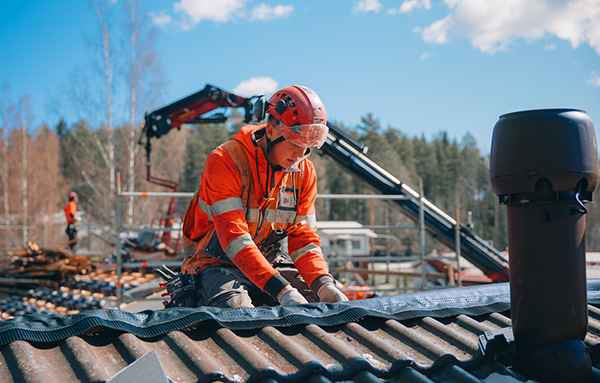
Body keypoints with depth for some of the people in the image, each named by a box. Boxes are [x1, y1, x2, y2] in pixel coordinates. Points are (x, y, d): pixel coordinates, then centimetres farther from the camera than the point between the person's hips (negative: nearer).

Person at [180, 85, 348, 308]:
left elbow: (303, 238, -1)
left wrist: (323, 283, -23)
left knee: (326, 299, -12)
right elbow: (233, 236, -29)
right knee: (238, 308, -37)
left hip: (267, 264, 6)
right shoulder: (225, 162, -20)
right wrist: (282, 289, -39)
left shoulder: (304, 172, 0)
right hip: (215, 264, -6)